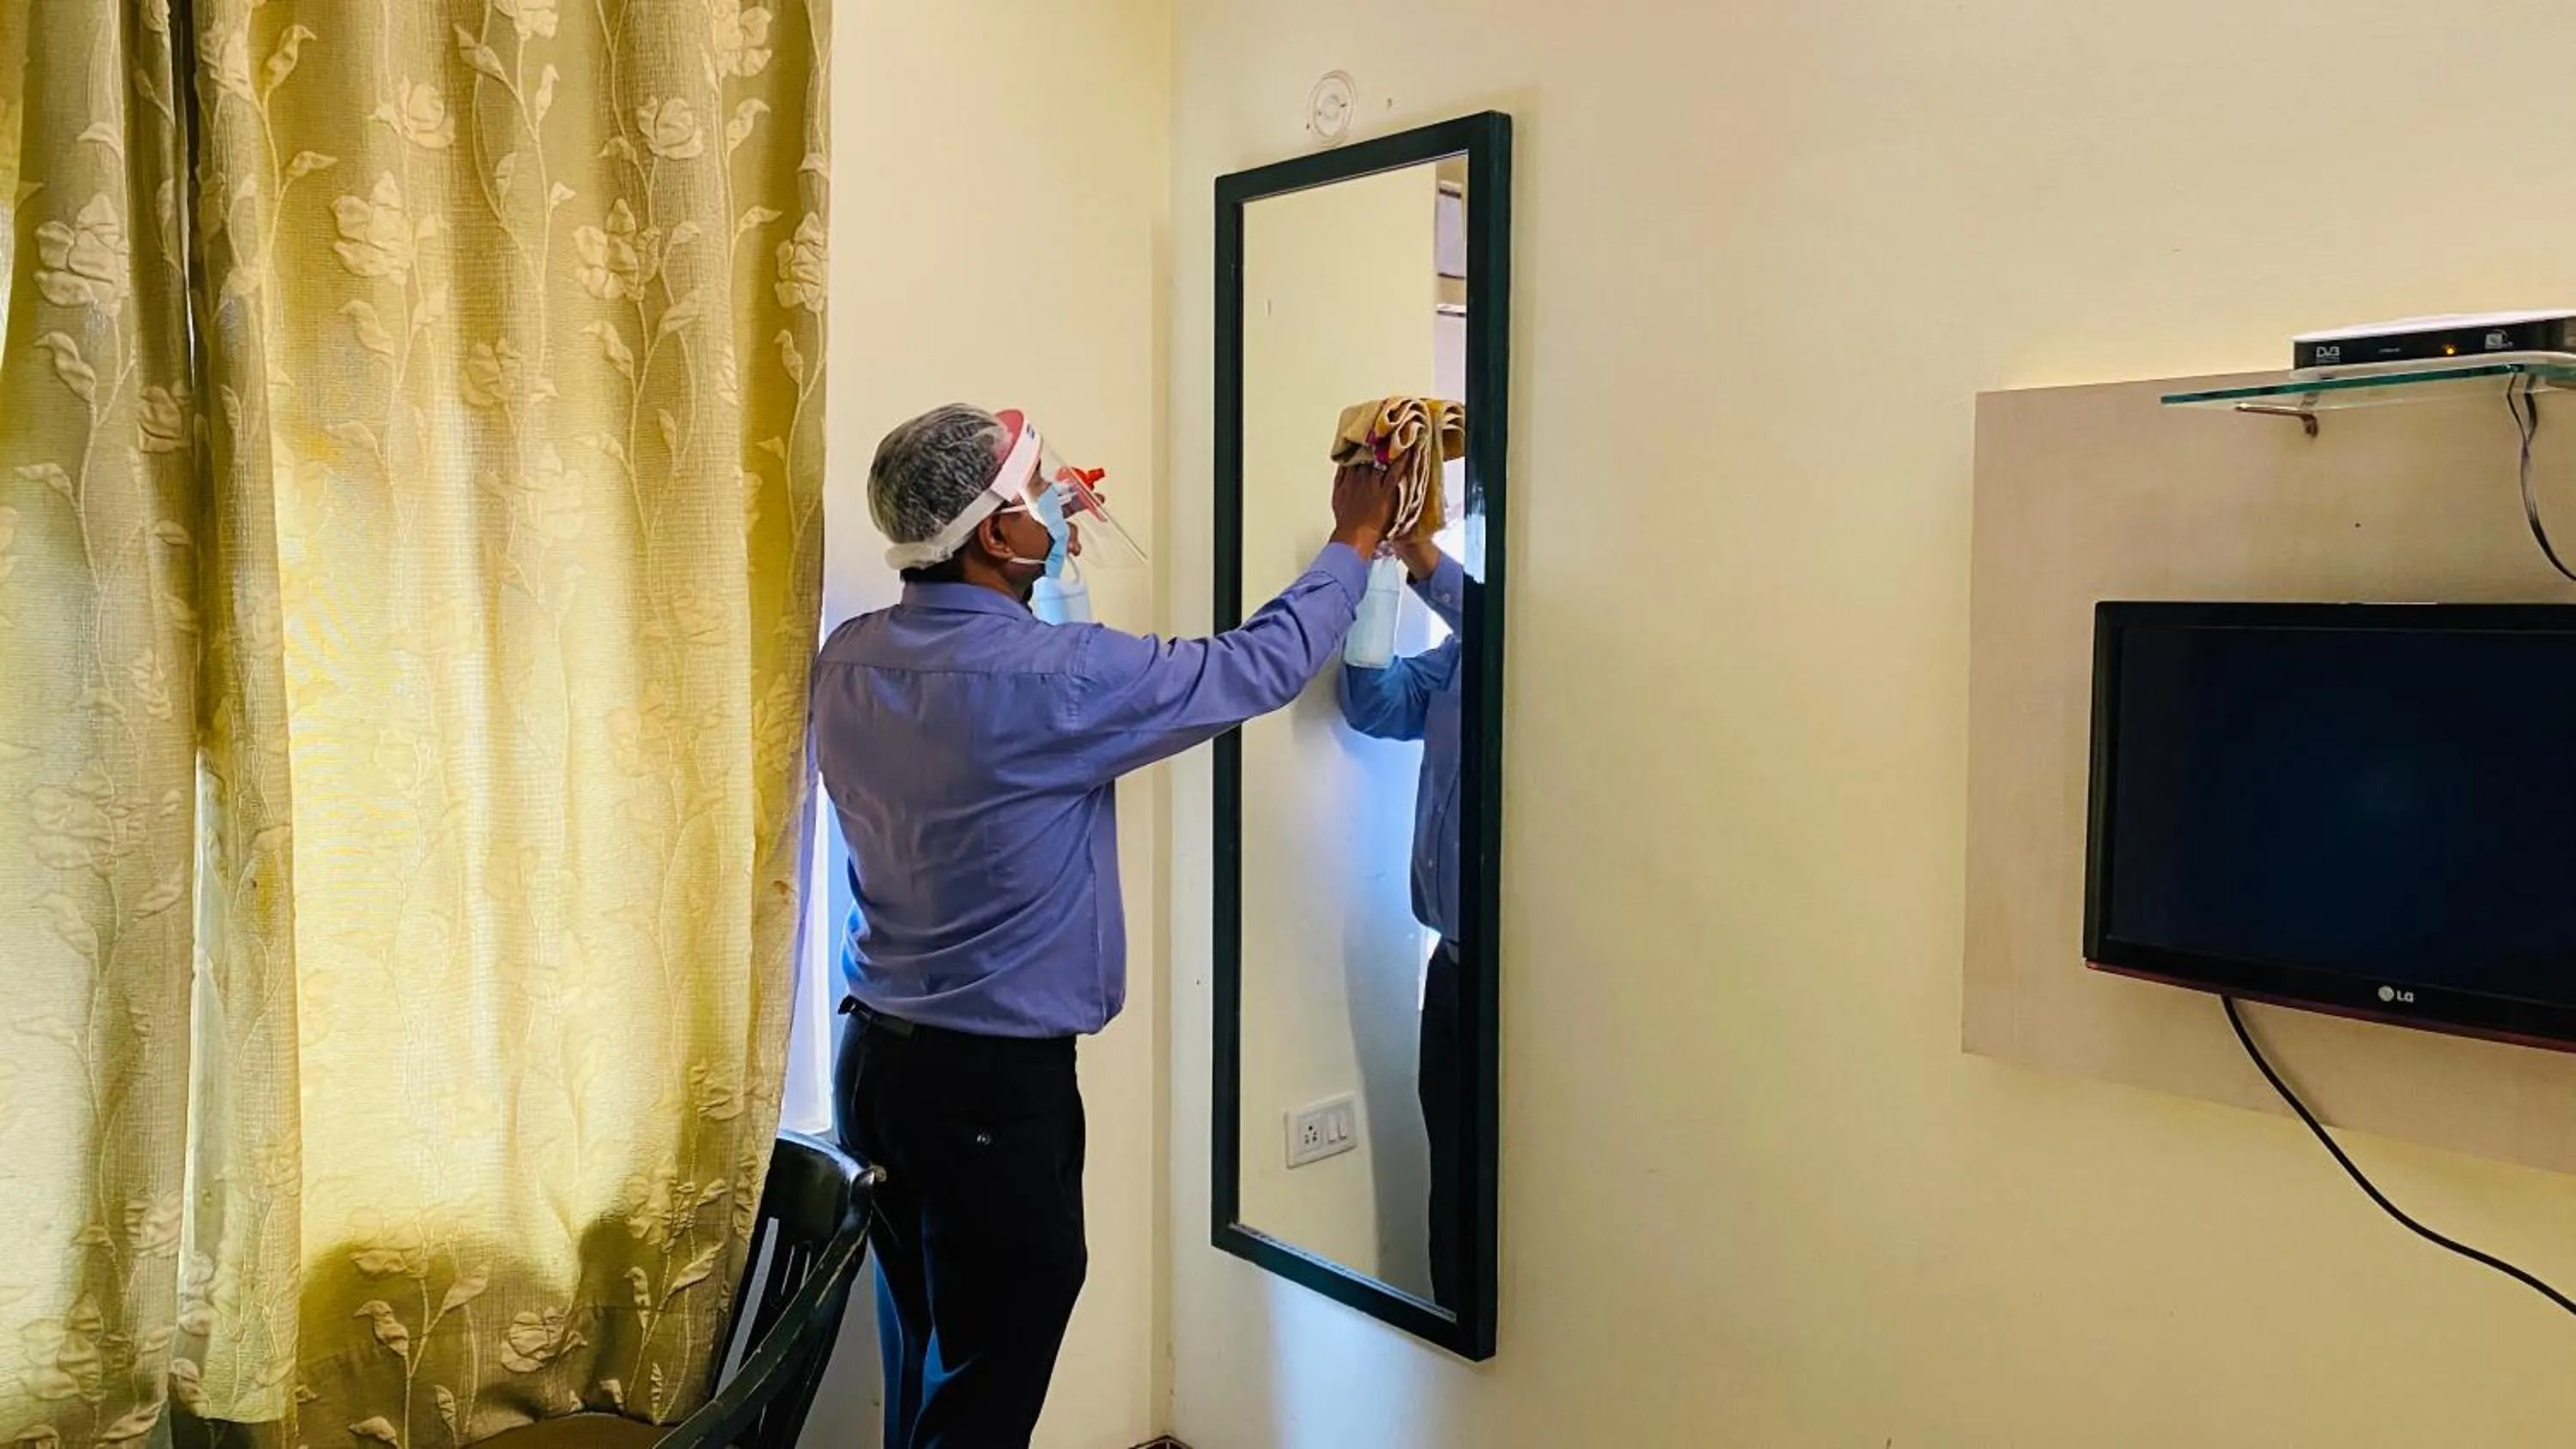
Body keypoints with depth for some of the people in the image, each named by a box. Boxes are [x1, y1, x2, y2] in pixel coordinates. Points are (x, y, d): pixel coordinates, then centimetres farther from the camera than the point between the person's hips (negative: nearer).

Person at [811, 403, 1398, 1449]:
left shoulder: (849, 659, -1)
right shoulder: (1051, 675, -21)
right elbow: (1261, 667, -10)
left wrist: (1037, 557, 16)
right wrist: (1355, 542, 4)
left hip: (876, 1057, 8)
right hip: (994, 1083, -8)